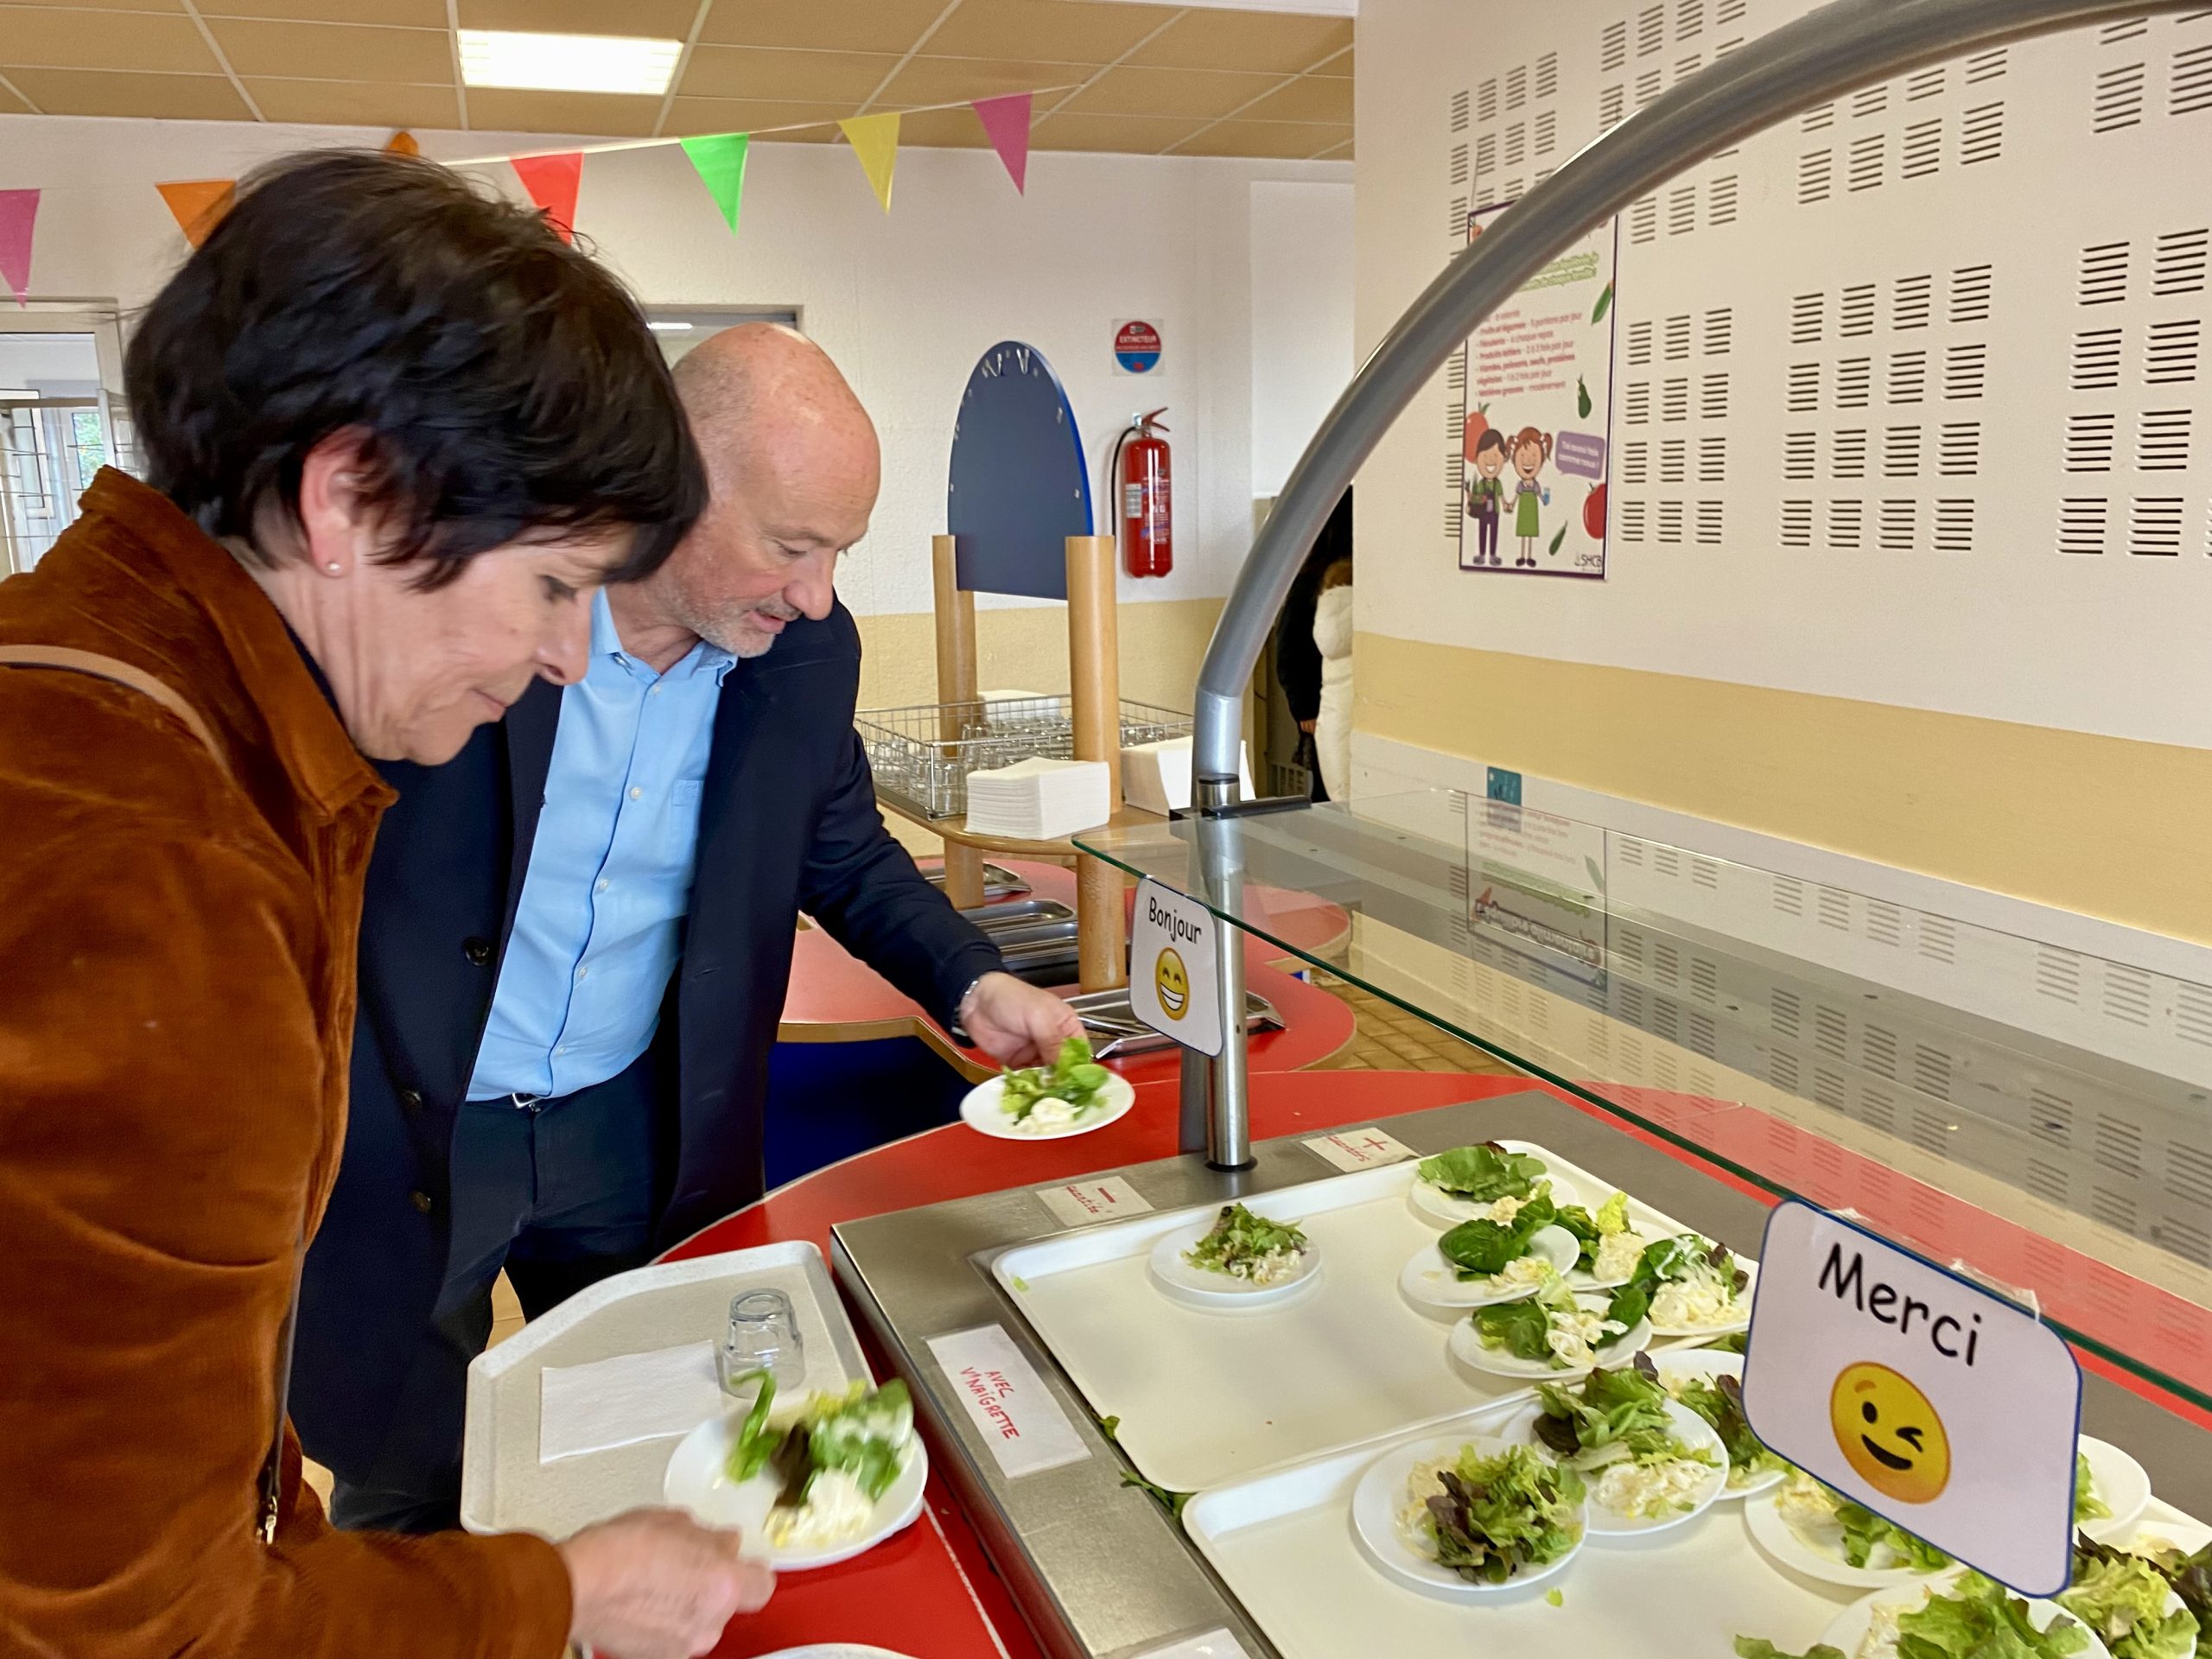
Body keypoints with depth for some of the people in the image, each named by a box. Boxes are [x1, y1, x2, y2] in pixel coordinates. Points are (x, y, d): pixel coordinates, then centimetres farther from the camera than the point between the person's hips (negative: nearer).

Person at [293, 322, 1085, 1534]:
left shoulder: (807, 652, -8)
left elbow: (846, 854, 7)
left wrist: (974, 985, -8)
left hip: (631, 1134, 3)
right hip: (386, 1128, -2)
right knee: (405, 1496, 16)